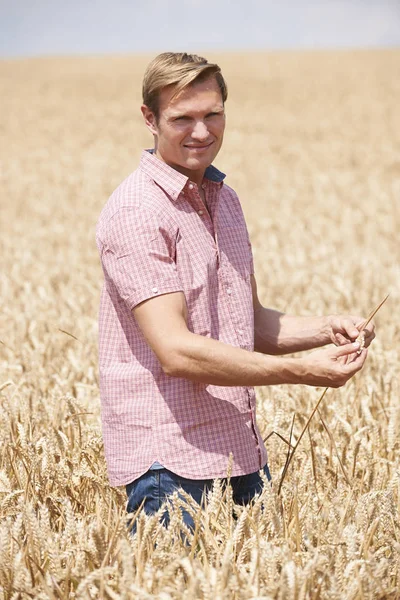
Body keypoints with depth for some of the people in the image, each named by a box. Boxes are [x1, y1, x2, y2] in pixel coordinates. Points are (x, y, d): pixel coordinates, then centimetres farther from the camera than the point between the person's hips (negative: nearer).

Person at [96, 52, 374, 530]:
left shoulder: (223, 198, 13)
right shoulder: (136, 212, -14)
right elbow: (175, 352, -21)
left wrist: (325, 330, 1)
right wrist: (302, 372, -22)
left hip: (241, 452, 8)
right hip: (171, 460, -8)